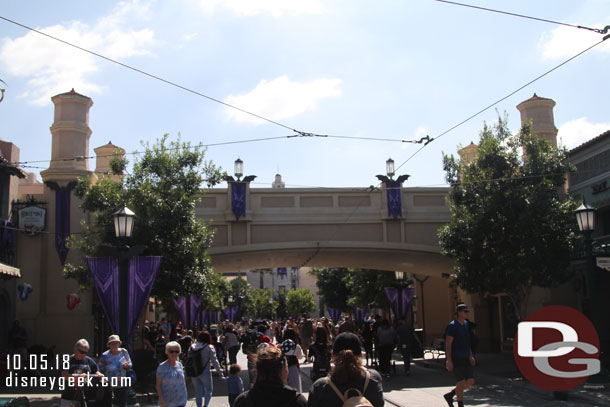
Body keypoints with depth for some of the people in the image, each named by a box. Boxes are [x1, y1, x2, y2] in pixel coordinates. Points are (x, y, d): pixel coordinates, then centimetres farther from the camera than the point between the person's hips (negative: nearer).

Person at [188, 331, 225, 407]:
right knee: (209, 390, 9)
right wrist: (219, 371, -1)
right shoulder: (209, 348, -9)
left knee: (198, 392, 13)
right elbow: (214, 361, -9)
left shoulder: (191, 348, 4)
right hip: (205, 372, -4)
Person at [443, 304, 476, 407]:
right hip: (456, 359, -8)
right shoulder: (452, 325, -11)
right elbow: (448, 343, -14)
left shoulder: (466, 324, 14)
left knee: (470, 381, 6)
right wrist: (449, 360, -19)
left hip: (465, 358, 8)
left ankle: (449, 395, 20)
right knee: (461, 382, -7)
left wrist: (471, 356, 17)